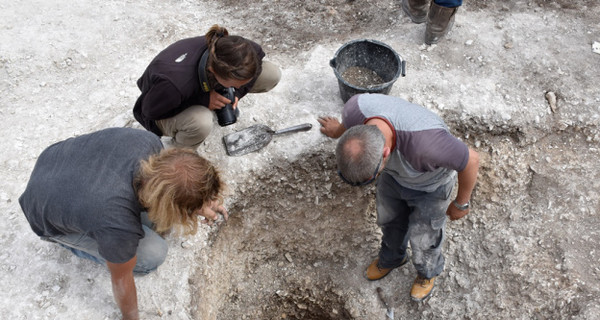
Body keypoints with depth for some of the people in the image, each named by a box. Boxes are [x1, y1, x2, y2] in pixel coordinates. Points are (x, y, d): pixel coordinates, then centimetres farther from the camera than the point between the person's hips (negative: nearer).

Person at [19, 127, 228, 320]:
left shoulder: (148, 140, -30)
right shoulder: (119, 227, -42)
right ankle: (72, 241, 11)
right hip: (48, 214, -5)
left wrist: (201, 204, 0)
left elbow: (160, 172, -4)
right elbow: (122, 280, -20)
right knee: (152, 256, -8)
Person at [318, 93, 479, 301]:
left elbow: (470, 161, -27)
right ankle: (392, 257, 59)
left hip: (429, 184, -4)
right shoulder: (355, 109, -34)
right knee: (390, 220, 26)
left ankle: (428, 270, 53)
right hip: (395, 172, 4)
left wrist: (461, 204, -10)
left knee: (422, 236, 18)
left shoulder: (424, 144, -48)